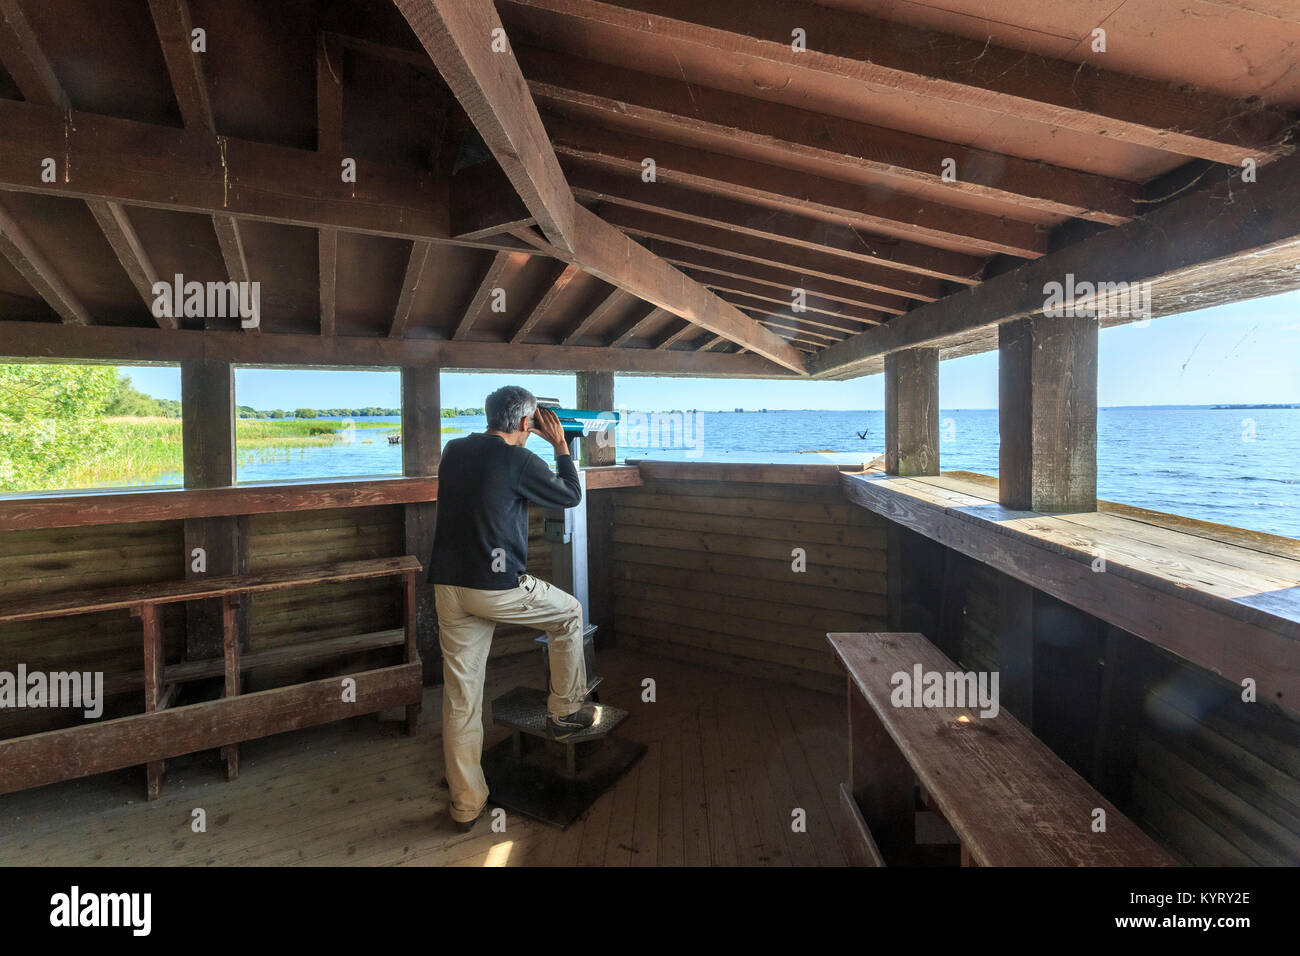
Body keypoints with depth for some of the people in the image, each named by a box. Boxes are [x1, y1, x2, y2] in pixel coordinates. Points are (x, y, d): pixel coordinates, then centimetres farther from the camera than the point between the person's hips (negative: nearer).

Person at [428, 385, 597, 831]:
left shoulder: (453, 451, 9)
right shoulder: (519, 461, -11)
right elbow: (571, 496, 3)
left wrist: (519, 441, 28)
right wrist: (561, 446, 12)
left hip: (447, 586, 6)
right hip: (498, 586, -6)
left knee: (460, 696, 12)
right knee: (568, 614, 22)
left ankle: (465, 804, 24)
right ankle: (565, 711, 30)